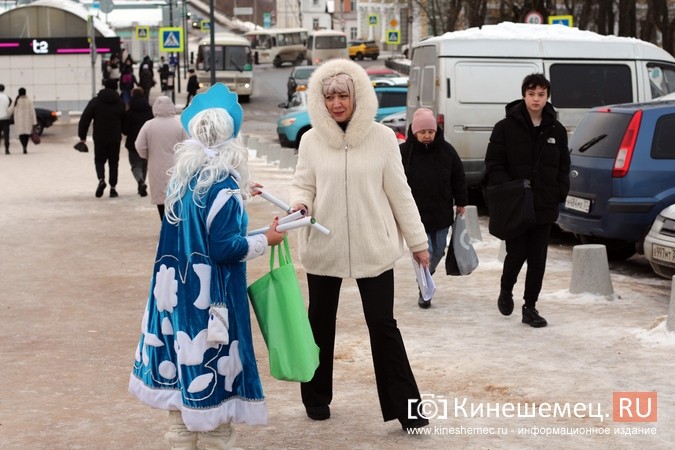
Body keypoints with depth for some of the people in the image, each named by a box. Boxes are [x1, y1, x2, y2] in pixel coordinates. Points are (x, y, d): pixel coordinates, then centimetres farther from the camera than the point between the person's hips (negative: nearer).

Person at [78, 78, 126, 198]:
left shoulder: (95, 101, -3)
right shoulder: (120, 103, 2)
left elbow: (85, 119, -6)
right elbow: (124, 120, 7)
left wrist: (82, 136, -1)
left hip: (99, 138, -1)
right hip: (115, 138, 1)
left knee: (99, 160, 11)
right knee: (113, 162, 9)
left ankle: (101, 179, -16)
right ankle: (113, 187, 6)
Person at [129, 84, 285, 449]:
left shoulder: (182, 176, 5)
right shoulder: (224, 184, -18)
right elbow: (225, 248, -20)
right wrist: (266, 240, -5)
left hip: (177, 288, 8)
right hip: (210, 294, -8)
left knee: (185, 363, 16)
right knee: (212, 365, 3)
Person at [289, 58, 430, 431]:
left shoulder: (381, 137, -4)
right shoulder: (311, 139, 0)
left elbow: (398, 191, 1)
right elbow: (302, 186, 6)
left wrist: (417, 240, 2)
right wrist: (299, 204, -18)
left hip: (373, 247, -2)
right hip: (323, 247, 2)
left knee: (382, 323, -1)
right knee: (321, 322, 13)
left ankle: (403, 405, 6)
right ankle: (317, 398, 29)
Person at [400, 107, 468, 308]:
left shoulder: (446, 150, -1)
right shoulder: (404, 152, -9)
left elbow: (458, 178, 8)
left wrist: (461, 203, 8)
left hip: (441, 213, 4)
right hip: (416, 214, -3)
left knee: (438, 251, 14)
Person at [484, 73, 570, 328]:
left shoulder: (557, 131, 7)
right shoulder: (506, 127, -3)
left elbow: (563, 168, 13)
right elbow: (493, 165, -4)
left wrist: (560, 194, 1)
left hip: (545, 207, 3)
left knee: (538, 259, 6)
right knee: (516, 254, 0)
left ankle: (530, 307, 16)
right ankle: (506, 291, 29)